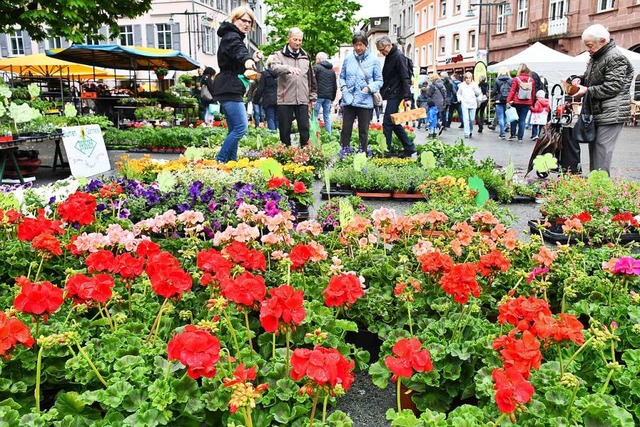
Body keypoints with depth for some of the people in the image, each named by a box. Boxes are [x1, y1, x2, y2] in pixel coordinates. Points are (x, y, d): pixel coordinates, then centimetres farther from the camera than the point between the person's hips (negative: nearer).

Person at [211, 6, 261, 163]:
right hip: (229, 89, -11)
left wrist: (253, 59, 12)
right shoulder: (232, 37, -8)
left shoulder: (233, 36, 24)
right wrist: (247, 60, -54)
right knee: (241, 127, -15)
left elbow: (238, 65, 27)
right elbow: (239, 51, -34)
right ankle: (220, 161, -13)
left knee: (234, 129, 11)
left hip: (228, 90, 11)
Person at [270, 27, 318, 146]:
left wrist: (313, 97, 15)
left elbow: (312, 79, 19)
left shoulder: (306, 57, 14)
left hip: (302, 100, 3)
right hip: (285, 100, -2)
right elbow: (275, 68, -18)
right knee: (285, 130, 2)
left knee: (304, 129, 2)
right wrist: (288, 68, -36)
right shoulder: (280, 55, 4)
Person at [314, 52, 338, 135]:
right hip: (328, 97, 6)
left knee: (314, 116, -5)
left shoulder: (316, 67, -2)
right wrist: (332, 98, 23)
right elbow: (335, 86, 19)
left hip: (318, 96, -6)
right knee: (327, 117, 10)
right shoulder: (332, 70, 17)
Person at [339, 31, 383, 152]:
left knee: (363, 132, 6)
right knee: (346, 130, 4)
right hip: (349, 100, 2)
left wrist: (369, 88, -15)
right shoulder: (348, 58, 5)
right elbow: (342, 77, 15)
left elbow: (379, 81, 1)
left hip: (365, 101, -2)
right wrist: (343, 86, -4)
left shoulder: (373, 60, -2)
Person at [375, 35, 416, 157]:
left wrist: (407, 98, -24)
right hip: (391, 95, 10)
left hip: (395, 95, -10)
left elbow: (405, 79, -19)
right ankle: (409, 148, 18)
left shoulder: (399, 57, -13)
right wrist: (382, 92, 19)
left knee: (387, 123, -8)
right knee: (394, 123, 11)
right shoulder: (389, 57, 15)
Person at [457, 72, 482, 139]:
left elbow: (478, 93, 2)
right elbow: (458, 93, 15)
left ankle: (470, 131, 27)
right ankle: (466, 133, -9)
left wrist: (475, 89, -15)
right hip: (464, 104, -1)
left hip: (473, 104, 1)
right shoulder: (462, 85, 2)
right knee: (466, 119, -10)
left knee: (472, 119, 5)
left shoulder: (474, 85, 2)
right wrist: (459, 99, -2)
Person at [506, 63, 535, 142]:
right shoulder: (531, 80, 2)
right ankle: (520, 137, 5)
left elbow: (512, 91, -9)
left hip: (516, 102, -2)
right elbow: (533, 92, 5)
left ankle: (513, 135, 9)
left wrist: (508, 100, -7)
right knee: (522, 120, 5)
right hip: (527, 103, 2)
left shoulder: (516, 79, -6)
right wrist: (531, 103, 12)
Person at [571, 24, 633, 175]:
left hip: (611, 114, -10)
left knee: (602, 151, -12)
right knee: (594, 149, 11)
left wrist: (587, 91, -20)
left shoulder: (615, 58, -13)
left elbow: (612, 87, -20)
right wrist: (579, 79, 8)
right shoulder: (596, 57, 16)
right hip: (597, 112, 10)